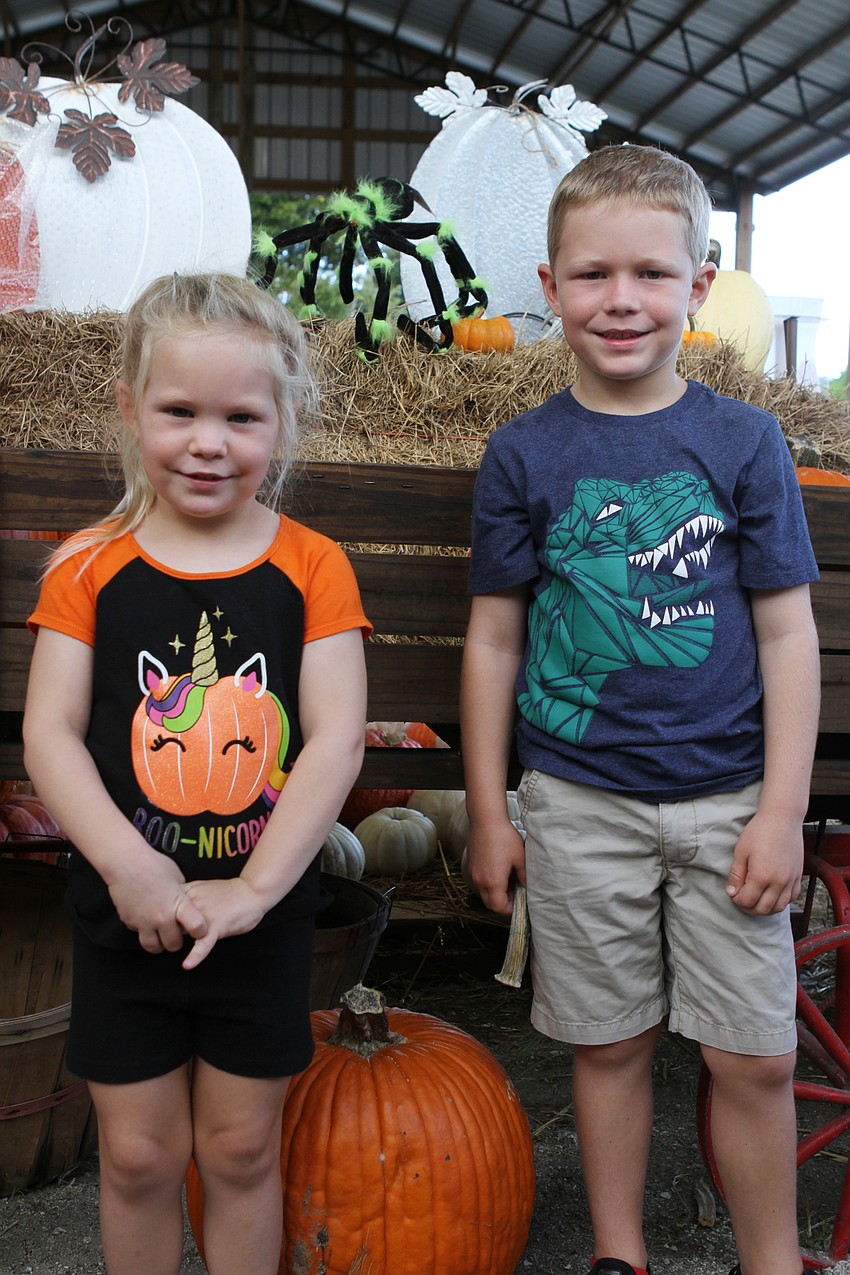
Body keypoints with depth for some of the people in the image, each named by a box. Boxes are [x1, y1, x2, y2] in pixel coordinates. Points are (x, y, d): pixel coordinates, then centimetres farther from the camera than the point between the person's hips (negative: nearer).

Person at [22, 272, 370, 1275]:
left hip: (265, 912, 0)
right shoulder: (91, 565, -3)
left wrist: (251, 889, -17)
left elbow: (336, 739, -10)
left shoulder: (311, 569, -5)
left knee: (240, 1149, 14)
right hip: (123, 909, 1)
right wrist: (128, 866, -20)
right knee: (138, 1155, 13)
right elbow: (49, 732, -7)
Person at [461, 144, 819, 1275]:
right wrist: (487, 813, 3)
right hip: (580, 803, 0)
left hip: (727, 798, 0)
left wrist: (782, 810, -5)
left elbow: (786, 631, -1)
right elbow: (494, 638, 3)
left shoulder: (744, 441, -2)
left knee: (756, 1057, 6)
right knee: (610, 1043, 13)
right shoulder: (523, 454, -1)